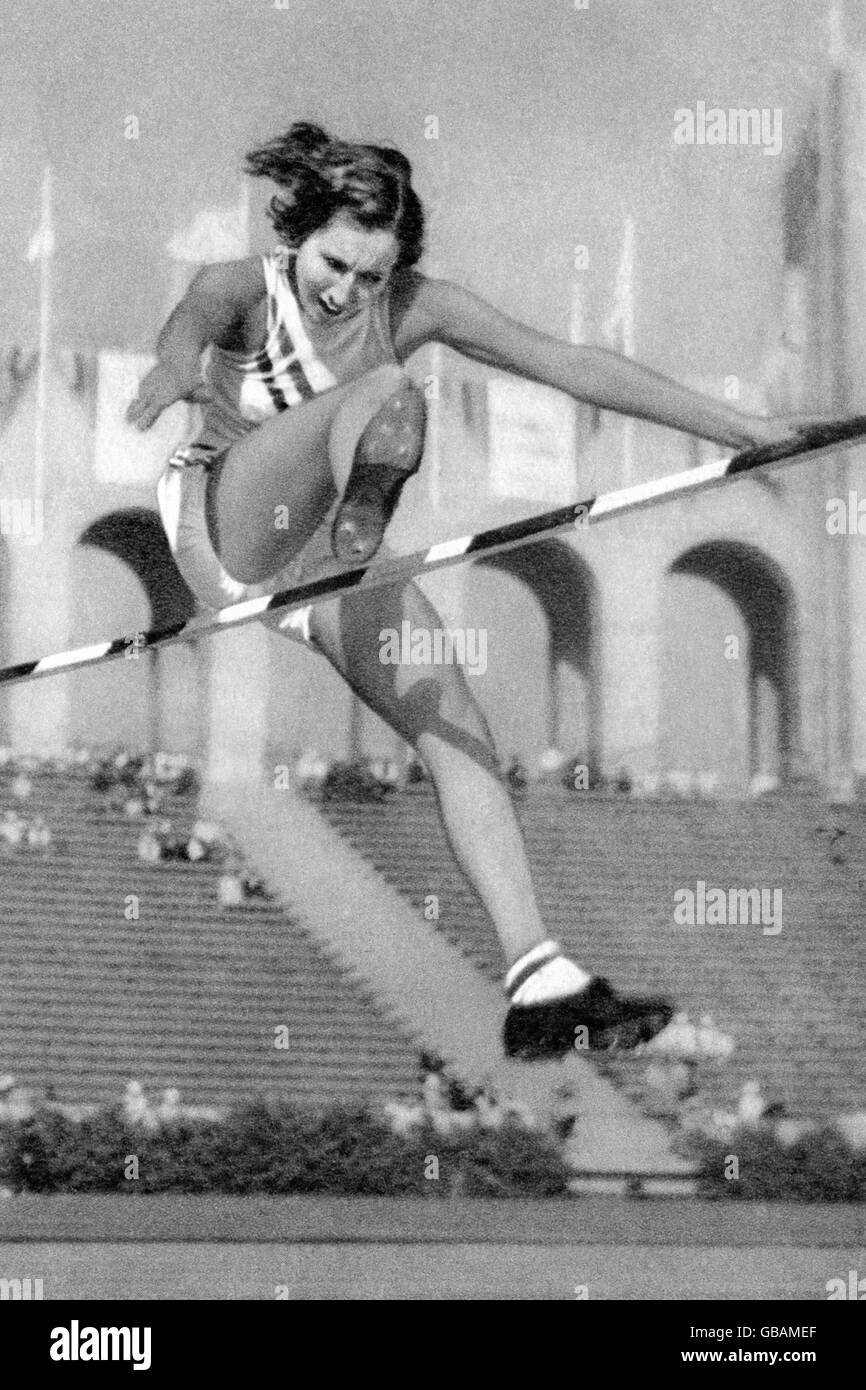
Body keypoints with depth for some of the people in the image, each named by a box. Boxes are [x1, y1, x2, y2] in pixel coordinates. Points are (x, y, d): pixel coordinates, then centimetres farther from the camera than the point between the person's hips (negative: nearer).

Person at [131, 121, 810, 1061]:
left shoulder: (417, 309, -3)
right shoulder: (248, 288, -12)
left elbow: (571, 366, -6)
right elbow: (197, 312, -38)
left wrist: (739, 429, -9)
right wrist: (176, 362, -64)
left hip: (334, 559, 4)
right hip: (230, 525, -4)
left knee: (458, 735, -11)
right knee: (389, 393, -25)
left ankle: (541, 987, -14)